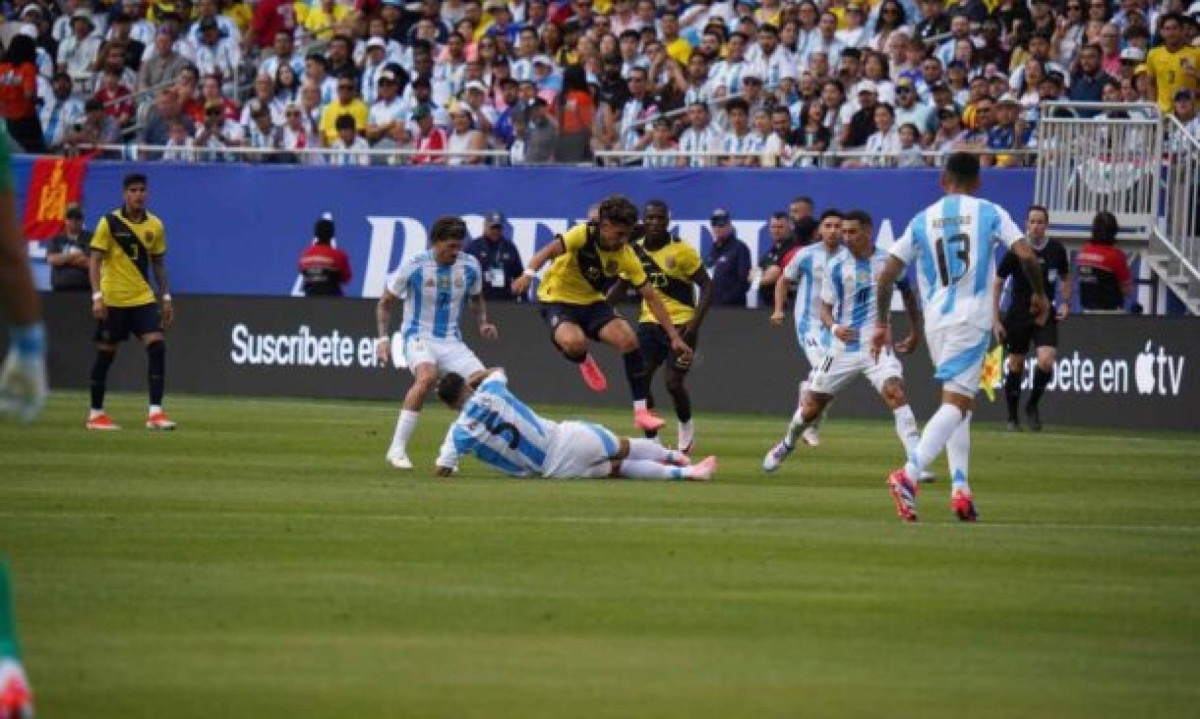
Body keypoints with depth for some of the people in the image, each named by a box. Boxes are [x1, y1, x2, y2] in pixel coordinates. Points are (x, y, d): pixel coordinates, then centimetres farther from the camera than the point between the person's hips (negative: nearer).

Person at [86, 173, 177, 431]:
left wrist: (166, 298, 9)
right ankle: (96, 415, 16)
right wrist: (97, 296, -18)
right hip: (113, 300, -3)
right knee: (106, 354, 4)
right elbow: (94, 261, -8)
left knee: (157, 347, -13)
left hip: (143, 299, 3)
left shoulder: (155, 225, 5)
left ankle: (155, 412, -13)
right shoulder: (109, 223, -7)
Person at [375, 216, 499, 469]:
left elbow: (476, 298, 21)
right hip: (418, 338, -5)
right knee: (427, 376, -36)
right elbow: (385, 303, 3)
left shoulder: (470, 266, -1)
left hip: (452, 342, 5)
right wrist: (384, 339, -8)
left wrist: (483, 322, 1)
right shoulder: (413, 267, -11)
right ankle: (397, 449, -30)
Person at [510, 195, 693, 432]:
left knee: (628, 339, -20)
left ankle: (641, 411, -11)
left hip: (592, 302, 4)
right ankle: (584, 362, 5)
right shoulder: (583, 235, -23)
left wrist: (674, 337, -9)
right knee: (575, 342, -36)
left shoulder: (626, 255, -10)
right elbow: (550, 250, -37)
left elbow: (651, 297, -6)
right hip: (558, 300, -4)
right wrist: (529, 273, -58)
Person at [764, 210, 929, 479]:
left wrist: (916, 332, 17)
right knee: (811, 406, 8)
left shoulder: (889, 261, -2)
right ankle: (787, 444, 40)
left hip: (877, 346, -1)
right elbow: (825, 307, 2)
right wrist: (834, 327, -18)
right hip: (844, 346, 1)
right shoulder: (836, 265, -3)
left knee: (895, 393, -26)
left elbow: (907, 295, 15)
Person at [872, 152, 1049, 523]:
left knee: (957, 403, 18)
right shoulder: (990, 213, 3)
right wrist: (1039, 294, 10)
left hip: (935, 321, 4)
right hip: (972, 320, -4)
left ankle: (960, 488, 6)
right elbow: (1026, 256, -7)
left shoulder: (922, 220, 10)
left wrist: (882, 323, 17)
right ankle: (909, 474, -30)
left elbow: (886, 276, 7)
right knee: (956, 403, -10)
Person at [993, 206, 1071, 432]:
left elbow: (1065, 278, 17)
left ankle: (1033, 405, 7)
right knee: (1016, 366, 4)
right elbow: (998, 283, -2)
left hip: (1046, 314, 1)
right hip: (1018, 315, -1)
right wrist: (995, 319, -5)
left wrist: (1065, 302, 1)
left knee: (1046, 361, -18)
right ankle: (1012, 417, 20)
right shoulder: (1016, 251, -8)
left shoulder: (1057, 250, 0)